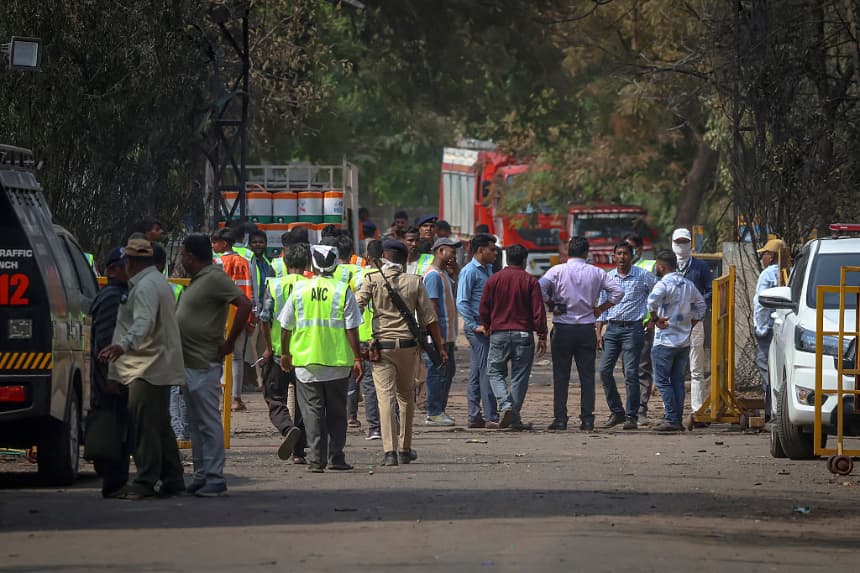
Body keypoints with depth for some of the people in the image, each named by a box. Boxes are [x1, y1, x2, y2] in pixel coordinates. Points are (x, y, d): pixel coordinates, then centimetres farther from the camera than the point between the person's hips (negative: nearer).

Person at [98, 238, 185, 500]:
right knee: (160, 425, 15)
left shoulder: (145, 287, -15)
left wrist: (124, 345, -47)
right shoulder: (158, 282, 20)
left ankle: (146, 481, -16)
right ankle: (172, 479, 19)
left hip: (147, 369, -11)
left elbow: (144, 322, -31)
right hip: (161, 366, 11)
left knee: (145, 424, -13)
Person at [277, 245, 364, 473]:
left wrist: (285, 353, 20)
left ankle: (317, 459, -3)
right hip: (338, 361, -1)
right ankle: (335, 457, 9)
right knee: (336, 411, 11)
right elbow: (351, 329, -7)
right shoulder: (343, 291, -5)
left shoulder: (299, 290, 1)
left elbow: (286, 327, 7)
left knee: (312, 410, 4)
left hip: (306, 360, 1)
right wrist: (357, 358, -1)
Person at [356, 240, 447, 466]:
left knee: (386, 397, -5)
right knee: (406, 397, 17)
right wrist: (440, 347, 12)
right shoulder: (415, 282, 4)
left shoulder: (372, 280, -1)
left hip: (381, 345, -2)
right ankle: (405, 449, 24)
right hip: (407, 345, 2)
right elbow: (429, 318, 5)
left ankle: (390, 451, -16)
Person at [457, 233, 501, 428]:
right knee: (487, 371, -11)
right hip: (478, 327, -9)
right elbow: (462, 303, -16)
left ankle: (474, 417, 12)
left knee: (476, 373, 10)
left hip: (488, 327, 9)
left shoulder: (488, 269, 17)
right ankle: (491, 417, -13)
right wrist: (475, 326, -19)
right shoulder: (469, 271, -10)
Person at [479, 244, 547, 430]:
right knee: (519, 376, 5)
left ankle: (505, 405, -13)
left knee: (495, 372, 11)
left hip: (499, 333, 1)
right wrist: (542, 337, -1)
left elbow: (484, 306, 8)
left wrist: (486, 325, 26)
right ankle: (515, 418, 5)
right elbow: (538, 311, -5)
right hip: (523, 334, -1)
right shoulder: (530, 281, -2)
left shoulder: (494, 279, 2)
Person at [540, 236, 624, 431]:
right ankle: (587, 419, 1)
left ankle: (560, 419, -1)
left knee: (561, 376, 3)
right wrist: (600, 308, 8)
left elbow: (540, 288, -16)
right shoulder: (596, 273, 3)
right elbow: (618, 292, -1)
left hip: (562, 328, -1)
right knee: (587, 375, 5)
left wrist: (551, 303, 1)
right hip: (587, 329, 1)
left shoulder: (557, 271, -4)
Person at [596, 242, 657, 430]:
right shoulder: (607, 277, 11)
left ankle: (632, 416, -3)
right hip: (612, 328, 4)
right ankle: (616, 412, 8)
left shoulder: (643, 276, -1)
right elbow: (601, 306, 14)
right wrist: (599, 332, 7)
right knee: (604, 370, -3)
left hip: (633, 329, -4)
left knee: (631, 373, -8)